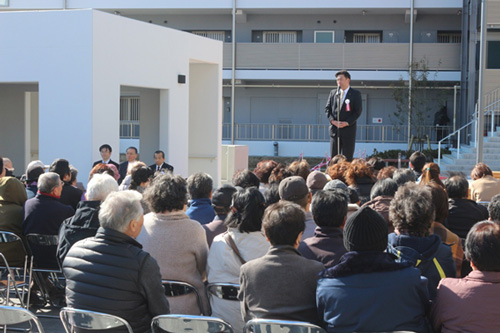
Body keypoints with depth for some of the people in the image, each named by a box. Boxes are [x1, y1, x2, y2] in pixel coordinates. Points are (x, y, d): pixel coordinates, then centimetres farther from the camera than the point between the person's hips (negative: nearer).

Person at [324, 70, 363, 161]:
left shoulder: (355, 94, 1)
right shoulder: (333, 93, 12)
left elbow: (358, 111, -4)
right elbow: (327, 108, 10)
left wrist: (347, 123, -14)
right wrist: (332, 120, -7)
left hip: (348, 128, -3)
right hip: (334, 128, 3)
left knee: (347, 157, -1)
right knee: (333, 156, 2)